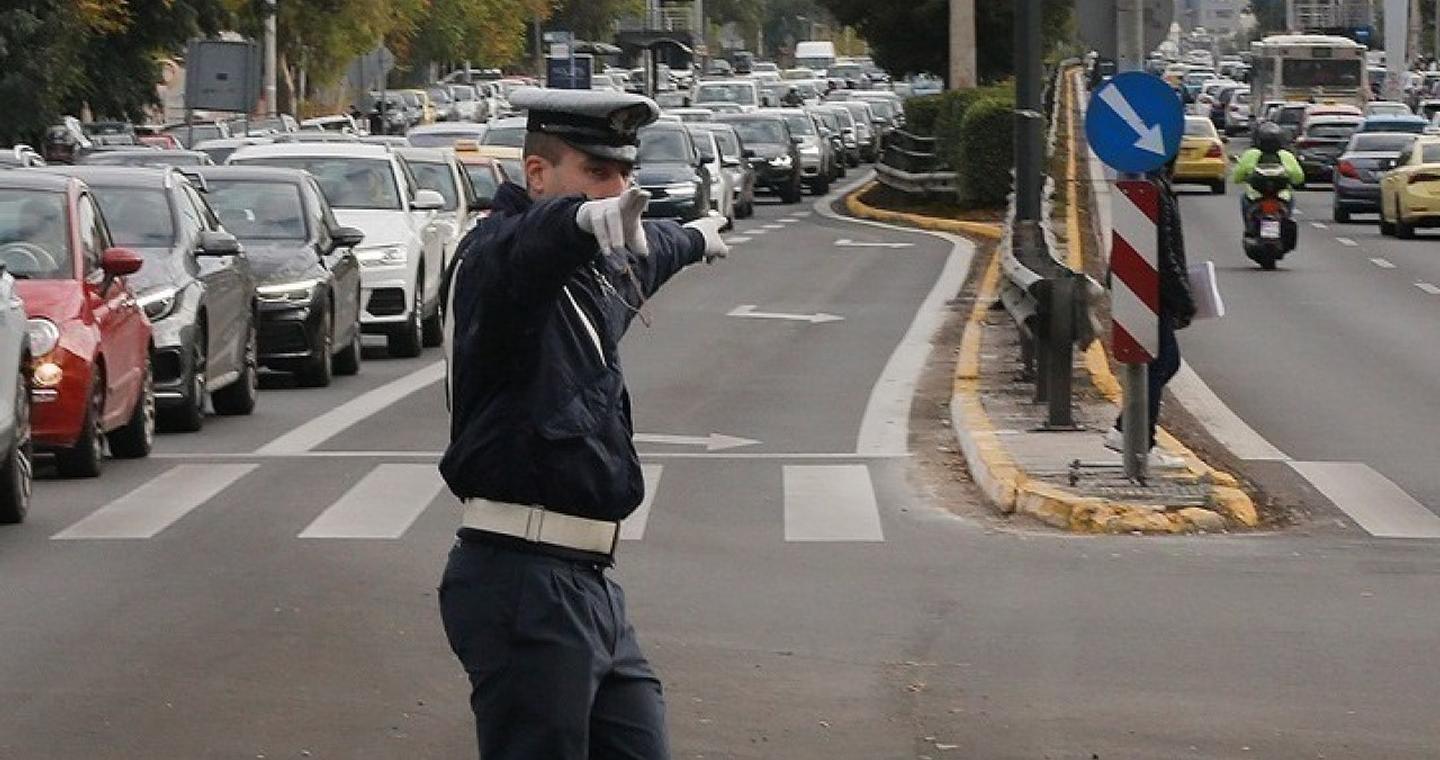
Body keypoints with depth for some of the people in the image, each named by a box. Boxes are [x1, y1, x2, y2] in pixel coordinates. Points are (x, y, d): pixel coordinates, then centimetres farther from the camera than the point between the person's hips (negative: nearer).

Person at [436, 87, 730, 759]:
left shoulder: (597, 268, 18)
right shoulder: (496, 255, -11)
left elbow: (645, 253, 42)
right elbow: (523, 248, -36)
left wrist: (696, 238, 63)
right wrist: (586, 219, -58)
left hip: (587, 584, 9)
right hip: (523, 584, -9)